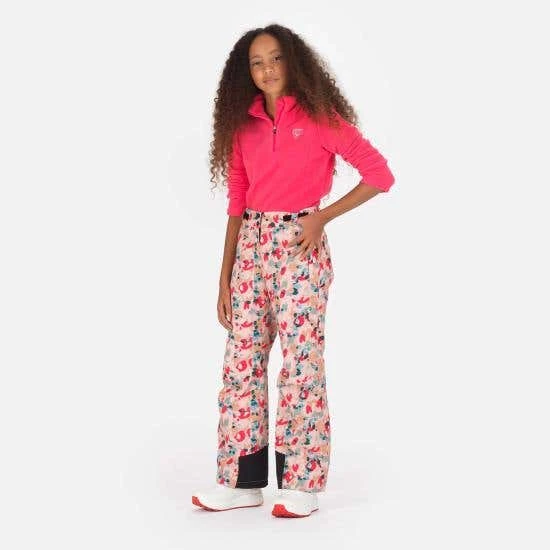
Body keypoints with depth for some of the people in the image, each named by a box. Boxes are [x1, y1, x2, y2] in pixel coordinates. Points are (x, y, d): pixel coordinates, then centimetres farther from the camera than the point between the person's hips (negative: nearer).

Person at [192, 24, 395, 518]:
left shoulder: (318, 116, -2)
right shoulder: (243, 125, 11)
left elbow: (380, 174, -5)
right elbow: (237, 204, 12)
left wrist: (322, 217, -11)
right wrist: (225, 277, 7)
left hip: (300, 246, -5)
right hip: (251, 246, 5)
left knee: (300, 360, -4)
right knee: (241, 358, 3)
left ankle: (303, 483, 5)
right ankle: (243, 481, 11)